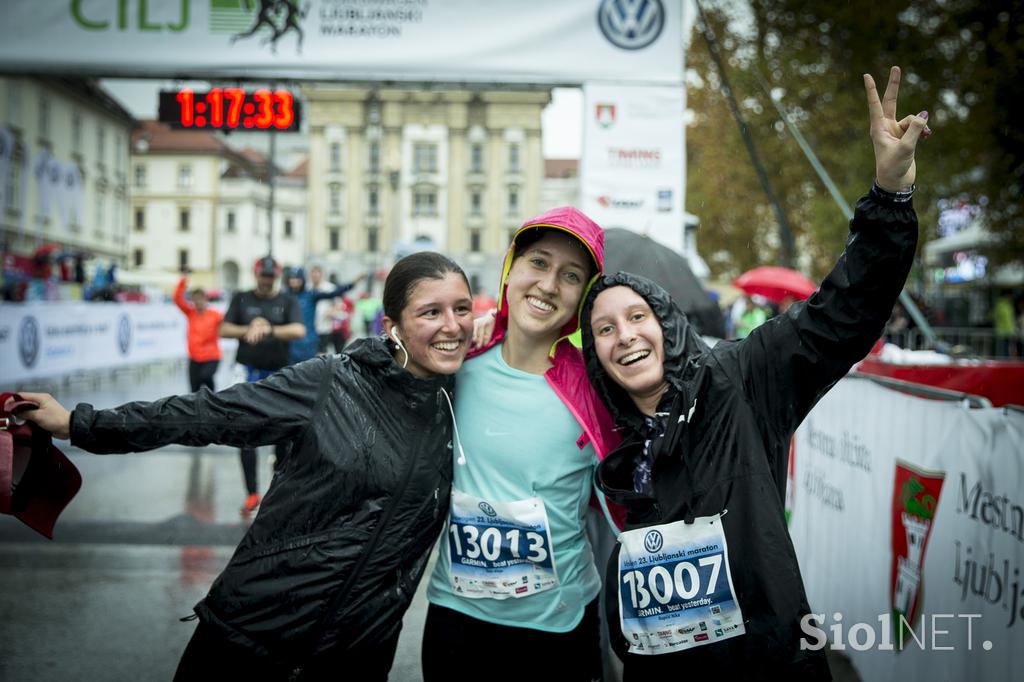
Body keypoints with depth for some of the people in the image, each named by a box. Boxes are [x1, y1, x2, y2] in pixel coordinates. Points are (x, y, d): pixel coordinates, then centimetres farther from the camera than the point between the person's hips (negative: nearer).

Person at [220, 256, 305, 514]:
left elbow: (299, 330, -15)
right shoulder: (241, 299, 8)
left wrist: (269, 330, -30)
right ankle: (252, 493, -1)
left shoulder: (287, 301, 2)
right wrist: (248, 330, -18)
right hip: (249, 373, 0)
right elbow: (224, 330, 0)